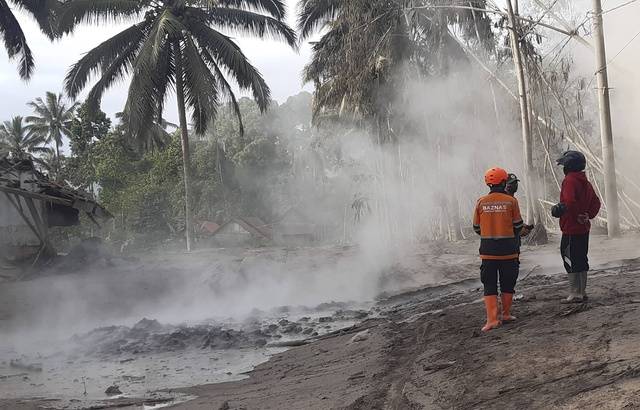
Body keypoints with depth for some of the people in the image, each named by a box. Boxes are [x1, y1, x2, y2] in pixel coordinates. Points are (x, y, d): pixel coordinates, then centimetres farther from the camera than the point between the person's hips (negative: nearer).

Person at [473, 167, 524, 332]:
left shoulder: (481, 202, -1)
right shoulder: (511, 201, -6)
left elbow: (476, 228, 6)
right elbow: (518, 225, 1)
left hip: (487, 250, 1)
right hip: (508, 250, -1)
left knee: (489, 285, 3)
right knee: (507, 283, 14)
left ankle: (492, 319, -7)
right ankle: (506, 314, 23)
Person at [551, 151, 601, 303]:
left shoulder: (569, 181, -15)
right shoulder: (585, 182, 14)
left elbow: (570, 203, -28)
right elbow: (596, 202, 17)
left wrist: (559, 209, -11)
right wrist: (588, 215, 9)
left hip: (571, 229, -9)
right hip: (584, 229, 9)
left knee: (571, 261, -5)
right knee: (582, 260, 15)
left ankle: (575, 294, -4)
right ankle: (582, 291, 22)